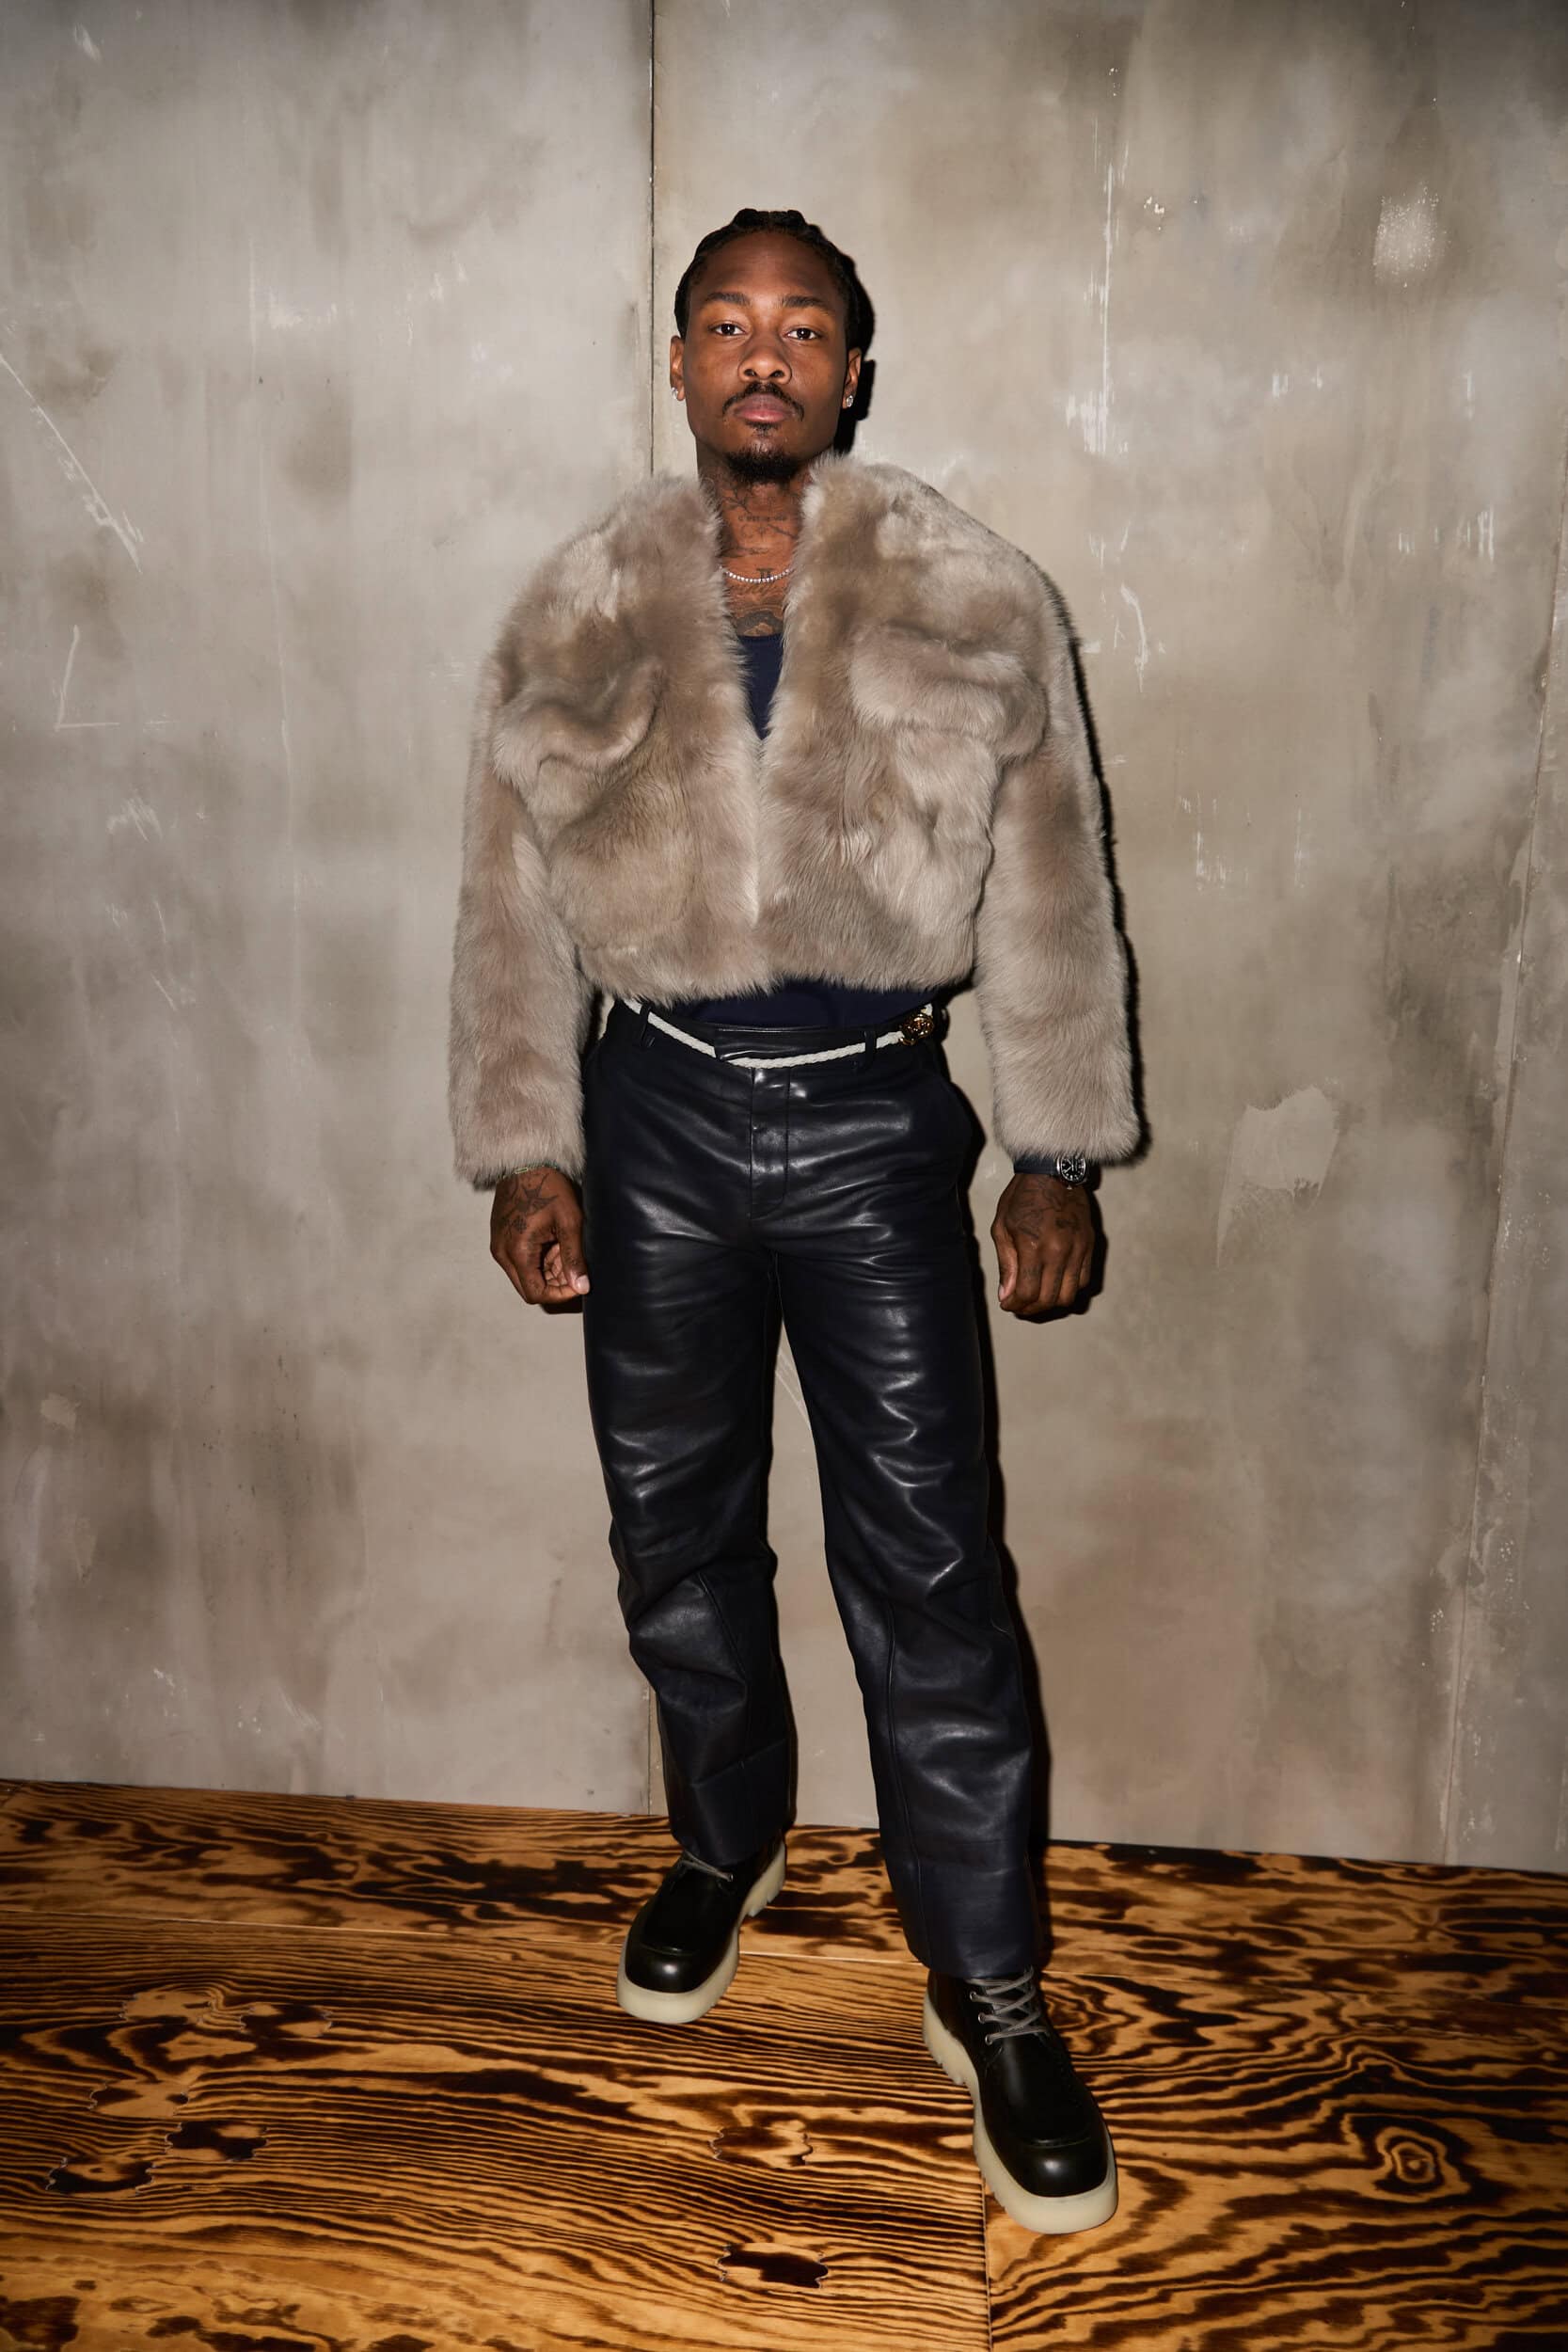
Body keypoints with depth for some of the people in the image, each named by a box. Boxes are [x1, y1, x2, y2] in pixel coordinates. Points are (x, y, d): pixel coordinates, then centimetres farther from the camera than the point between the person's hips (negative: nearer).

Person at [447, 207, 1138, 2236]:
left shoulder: (977, 605, -2)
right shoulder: (576, 615, 3)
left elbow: (1049, 895, 1)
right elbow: (514, 899, 5)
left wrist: (1058, 1157, -1)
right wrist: (525, 1150, 0)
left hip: (875, 1122, -2)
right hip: (657, 1117, 2)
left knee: (927, 1564, 1)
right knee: (676, 1531, 15)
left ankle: (987, 1991, 18)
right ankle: (725, 1842, 41)